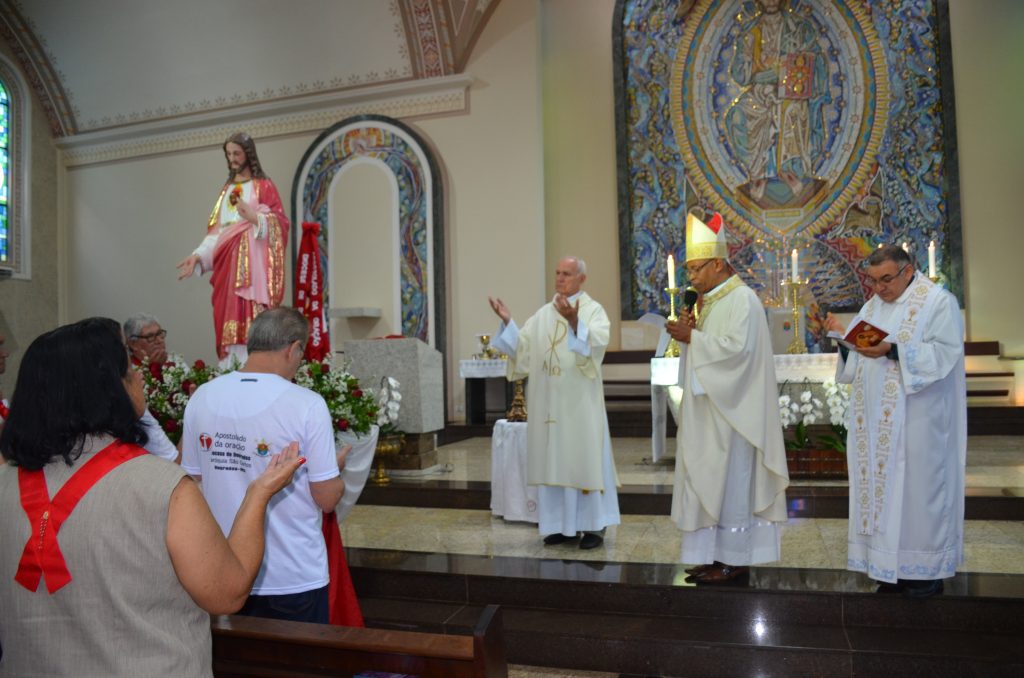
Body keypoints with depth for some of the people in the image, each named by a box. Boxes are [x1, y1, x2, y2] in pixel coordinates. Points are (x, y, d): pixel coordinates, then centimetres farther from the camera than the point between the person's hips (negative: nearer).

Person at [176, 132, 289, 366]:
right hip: (228, 262, 6)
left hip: (252, 263, -6)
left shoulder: (264, 186, 3)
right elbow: (216, 230, 16)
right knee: (228, 316, 2)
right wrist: (197, 255, 4)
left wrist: (254, 217, -24)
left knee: (250, 318, -13)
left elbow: (279, 223, -6)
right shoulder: (227, 189, 20)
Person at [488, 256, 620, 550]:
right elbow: (522, 349, 7)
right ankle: (562, 524, 18)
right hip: (549, 402, 5)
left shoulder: (593, 309, -2)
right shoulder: (543, 314, 13)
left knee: (584, 459, 0)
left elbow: (598, 343, -21)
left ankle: (593, 525, 10)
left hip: (579, 401, -5)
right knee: (553, 460, 8)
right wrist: (507, 321, -5)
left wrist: (574, 322, -35)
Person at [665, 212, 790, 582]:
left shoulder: (742, 299, -12)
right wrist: (690, 332, 0)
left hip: (729, 410, -9)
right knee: (709, 480, 10)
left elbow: (737, 347, -24)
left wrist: (692, 337, -18)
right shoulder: (711, 301, 16)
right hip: (708, 409, 9)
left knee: (729, 480, -2)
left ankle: (734, 558, 8)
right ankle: (716, 554, 18)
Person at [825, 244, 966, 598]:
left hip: (917, 419, -6)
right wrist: (842, 335, -6)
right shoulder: (873, 306, 14)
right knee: (882, 486, 7)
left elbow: (945, 352, -16)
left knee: (918, 487, 0)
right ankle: (892, 567, 17)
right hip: (876, 420, 6)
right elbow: (856, 354, 13)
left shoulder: (938, 301, -5)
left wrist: (893, 350, -25)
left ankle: (927, 569, 13)